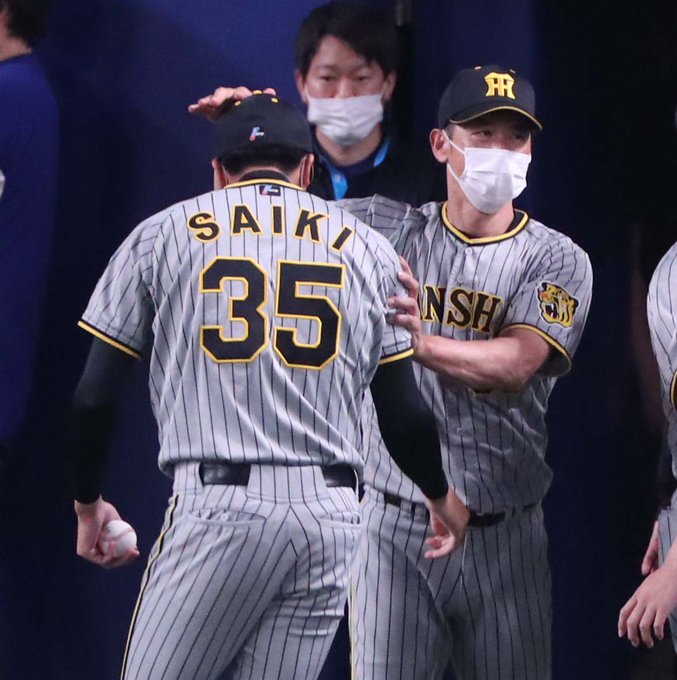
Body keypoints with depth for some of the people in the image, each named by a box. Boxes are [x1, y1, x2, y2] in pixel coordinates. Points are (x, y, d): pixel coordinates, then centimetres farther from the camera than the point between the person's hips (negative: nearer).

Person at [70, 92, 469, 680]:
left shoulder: (162, 234, 9)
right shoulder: (367, 249, 14)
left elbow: (94, 397, 7)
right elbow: (404, 411, 13)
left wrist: (88, 502, 22)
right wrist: (442, 497, 31)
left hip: (217, 503, -3)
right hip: (331, 514, 3)